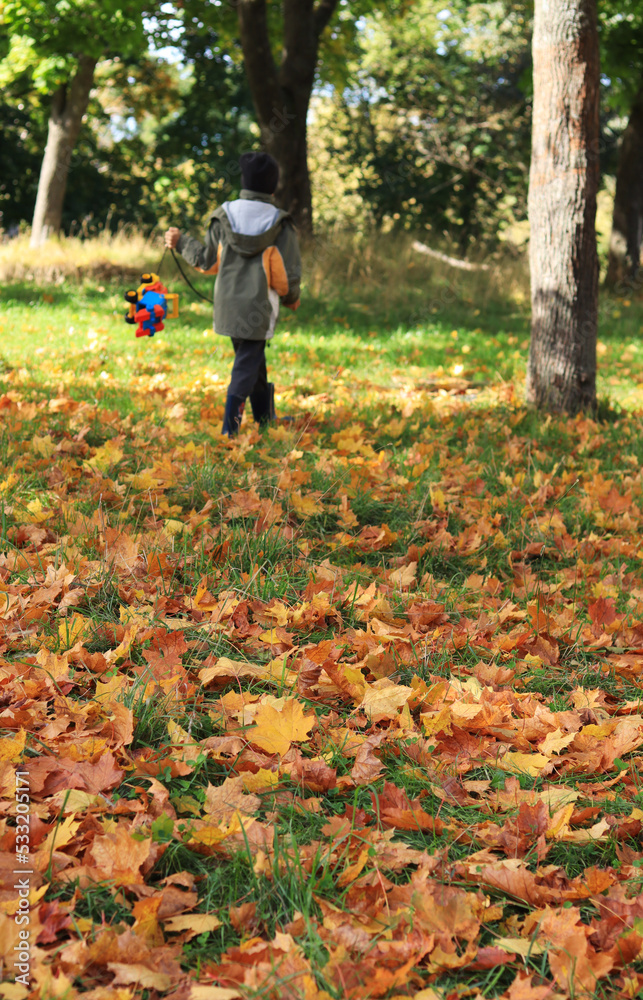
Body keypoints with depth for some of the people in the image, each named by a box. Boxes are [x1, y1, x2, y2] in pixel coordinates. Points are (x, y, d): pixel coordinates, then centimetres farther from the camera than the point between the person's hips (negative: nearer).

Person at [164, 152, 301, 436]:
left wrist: (180, 242, 22)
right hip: (258, 306, -4)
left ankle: (265, 417, 31)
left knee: (251, 357, 19)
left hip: (227, 303, 4)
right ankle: (230, 427, -10)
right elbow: (288, 274, -5)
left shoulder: (224, 216, -1)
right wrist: (291, 298, 16)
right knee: (248, 362, 1)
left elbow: (207, 261, 6)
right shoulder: (280, 224, -7)